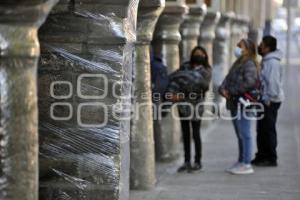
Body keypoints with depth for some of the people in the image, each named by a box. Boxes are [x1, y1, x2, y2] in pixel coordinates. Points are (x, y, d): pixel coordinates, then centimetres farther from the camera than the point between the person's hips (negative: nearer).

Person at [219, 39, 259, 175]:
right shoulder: (237, 64, 20)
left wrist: (232, 91, -17)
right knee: (240, 136, 14)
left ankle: (247, 164, -4)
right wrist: (223, 89, -4)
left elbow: (249, 83, -24)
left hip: (244, 104, -10)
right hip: (235, 104, 10)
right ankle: (241, 162, 22)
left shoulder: (249, 64, -10)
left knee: (245, 135, -7)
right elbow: (227, 79, 17)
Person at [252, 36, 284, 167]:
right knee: (261, 130, 14)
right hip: (264, 100, 10)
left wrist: (269, 99, -23)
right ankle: (262, 156, 21)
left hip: (270, 101, -10)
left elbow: (273, 82, -24)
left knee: (268, 130, -5)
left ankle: (271, 158, 1)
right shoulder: (266, 61, 15)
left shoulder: (273, 62, -17)